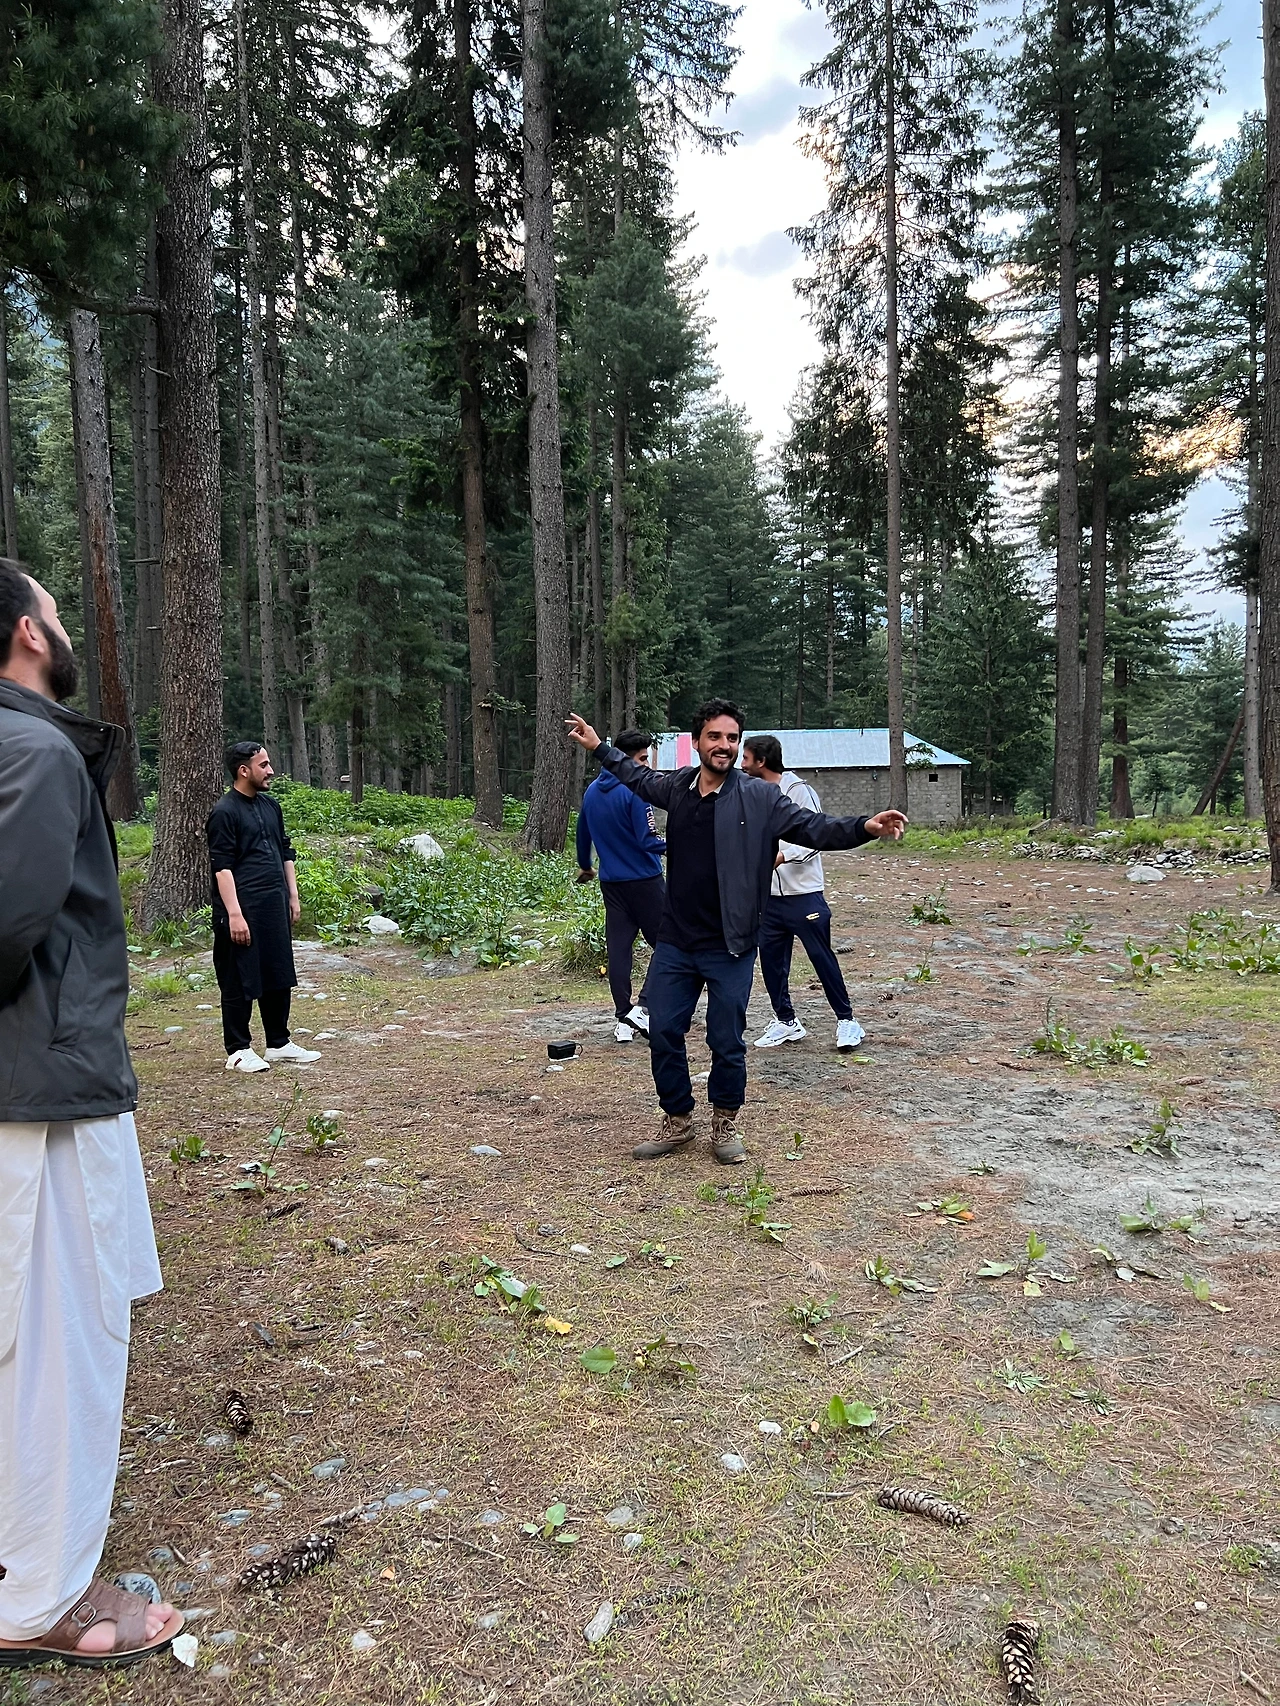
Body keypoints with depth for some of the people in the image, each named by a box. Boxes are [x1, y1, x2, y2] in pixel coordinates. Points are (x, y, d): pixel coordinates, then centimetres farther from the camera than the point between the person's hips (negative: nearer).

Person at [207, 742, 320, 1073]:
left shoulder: (271, 806, 13)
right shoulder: (224, 812, -10)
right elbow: (222, 866, -14)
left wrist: (293, 896, 16)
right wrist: (234, 913, -19)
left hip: (275, 907, 8)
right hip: (243, 909, -8)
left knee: (279, 975, 12)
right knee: (240, 981, 1)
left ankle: (279, 1043, 24)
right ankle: (238, 1050, 12)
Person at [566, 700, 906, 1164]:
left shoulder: (759, 797, -8)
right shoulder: (676, 786, 4)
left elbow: (812, 827, -11)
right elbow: (639, 777, 25)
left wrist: (865, 827, -27)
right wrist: (599, 747, 30)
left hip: (730, 947, -4)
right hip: (675, 943, 4)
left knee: (727, 1041, 6)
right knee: (663, 1034, 9)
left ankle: (725, 1126, 28)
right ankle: (677, 1123, 28)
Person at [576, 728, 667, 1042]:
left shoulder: (591, 791, 8)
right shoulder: (635, 791, -15)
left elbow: (582, 833, 19)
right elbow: (648, 841, -20)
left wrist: (585, 866, 32)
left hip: (611, 882, 7)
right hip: (644, 880, -7)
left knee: (618, 948, 7)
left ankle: (622, 1018, 10)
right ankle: (644, 1007, -5)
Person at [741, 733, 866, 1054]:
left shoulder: (798, 791, -11)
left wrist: (782, 857, -26)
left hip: (803, 893, -7)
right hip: (770, 895, 7)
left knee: (822, 957, -1)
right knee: (771, 959, 8)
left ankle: (846, 1020, 12)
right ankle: (786, 1022, 22)